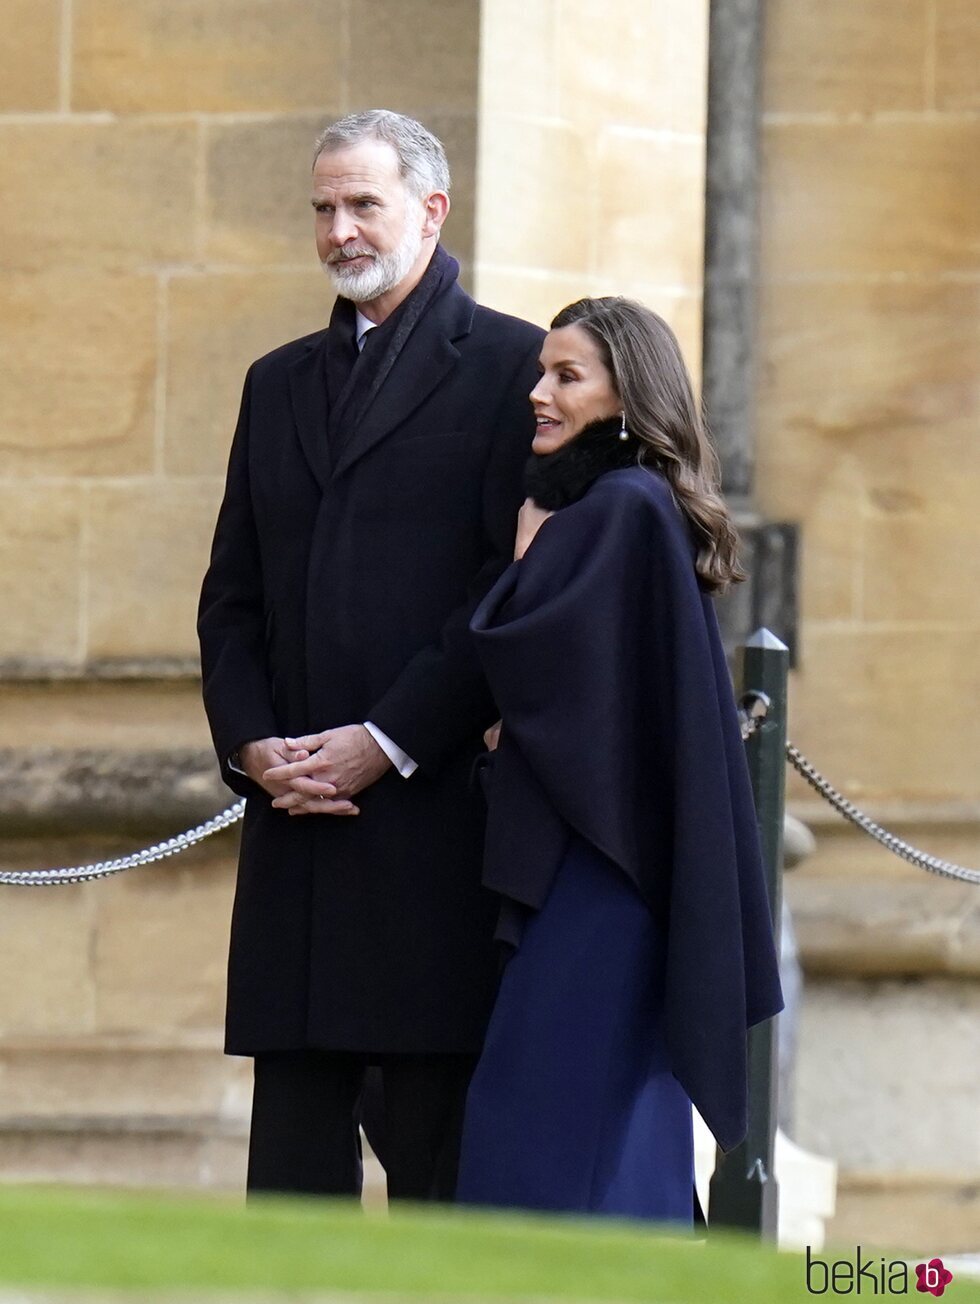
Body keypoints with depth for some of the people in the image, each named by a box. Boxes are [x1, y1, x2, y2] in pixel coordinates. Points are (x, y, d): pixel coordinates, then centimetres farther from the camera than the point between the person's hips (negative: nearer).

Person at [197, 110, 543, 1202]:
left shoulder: (510, 367, 0)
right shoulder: (280, 383, 19)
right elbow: (231, 597, 17)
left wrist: (387, 743, -12)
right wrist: (253, 744, 0)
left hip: (436, 808, -5)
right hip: (295, 822, 6)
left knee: (438, 1144, -4)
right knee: (293, 1143, 3)